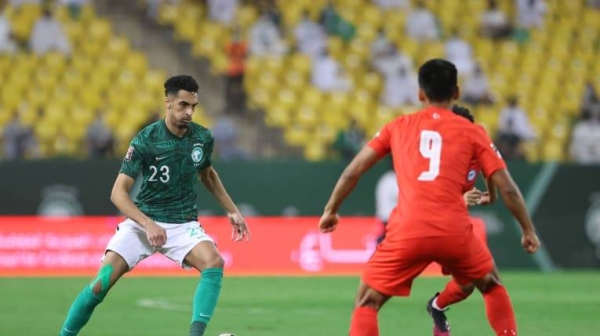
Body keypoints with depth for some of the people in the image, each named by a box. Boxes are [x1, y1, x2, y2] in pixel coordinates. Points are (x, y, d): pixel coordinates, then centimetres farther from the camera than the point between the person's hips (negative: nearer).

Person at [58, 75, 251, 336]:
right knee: (101, 284, -16)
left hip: (183, 224, 2)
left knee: (214, 262, -29)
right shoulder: (145, 140, -14)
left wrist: (232, 211, 16)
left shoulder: (203, 138, -2)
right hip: (143, 221, -2)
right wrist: (148, 225, -30)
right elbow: (118, 192, -17)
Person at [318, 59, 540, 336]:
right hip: (454, 232, 1)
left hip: (406, 233, -1)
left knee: (367, 303, 11)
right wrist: (528, 230, 19)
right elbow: (506, 187, 9)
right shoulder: (472, 132, 12)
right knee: (491, 286, 28)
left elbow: (353, 170, 13)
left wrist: (331, 211, 24)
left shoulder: (398, 127, 16)